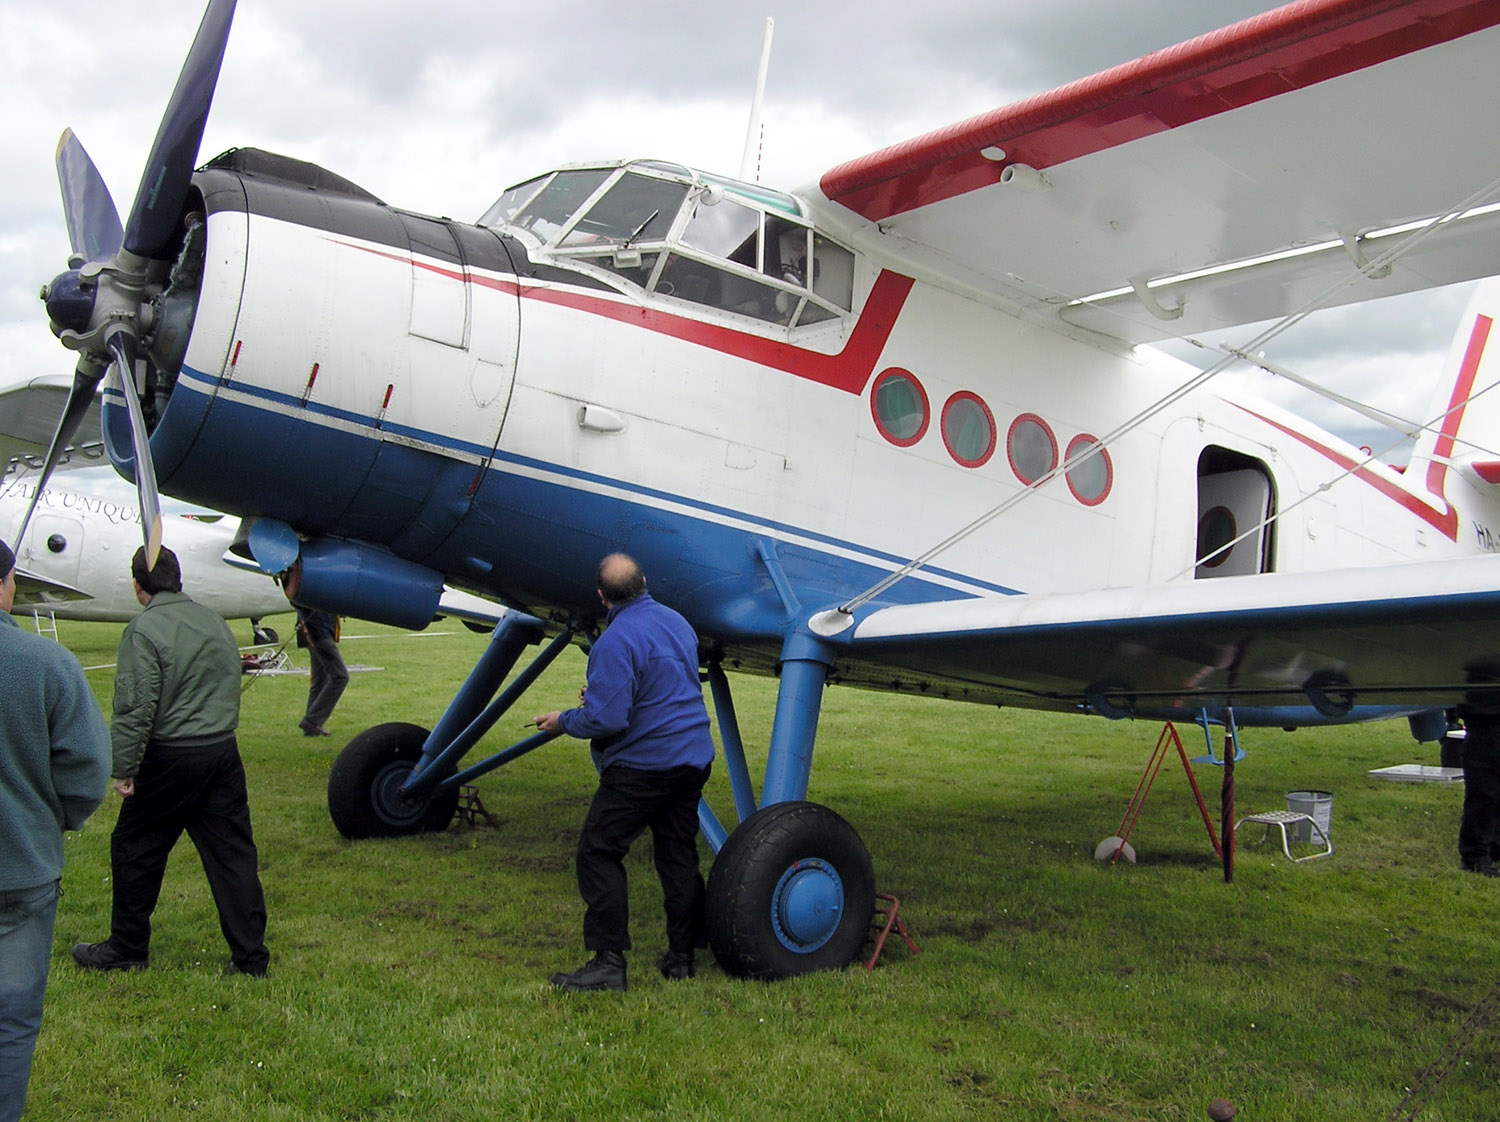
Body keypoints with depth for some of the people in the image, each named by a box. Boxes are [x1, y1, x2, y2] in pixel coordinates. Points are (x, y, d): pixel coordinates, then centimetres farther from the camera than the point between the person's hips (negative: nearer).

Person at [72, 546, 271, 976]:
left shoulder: (144, 630, -12)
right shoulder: (214, 622, 10)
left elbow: (136, 707, -17)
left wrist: (124, 768, -11)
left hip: (170, 759, -6)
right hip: (224, 754, 6)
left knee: (134, 851, 13)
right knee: (233, 853, 7)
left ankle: (126, 950, 27)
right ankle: (250, 956, 9)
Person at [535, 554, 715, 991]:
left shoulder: (616, 641, -19)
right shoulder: (677, 622, 9)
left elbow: (606, 719, -22)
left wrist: (564, 721, -3)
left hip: (642, 765, -9)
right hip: (695, 758, 9)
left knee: (598, 852, 0)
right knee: (678, 854, 15)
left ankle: (609, 962, -1)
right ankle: (682, 956, 21)